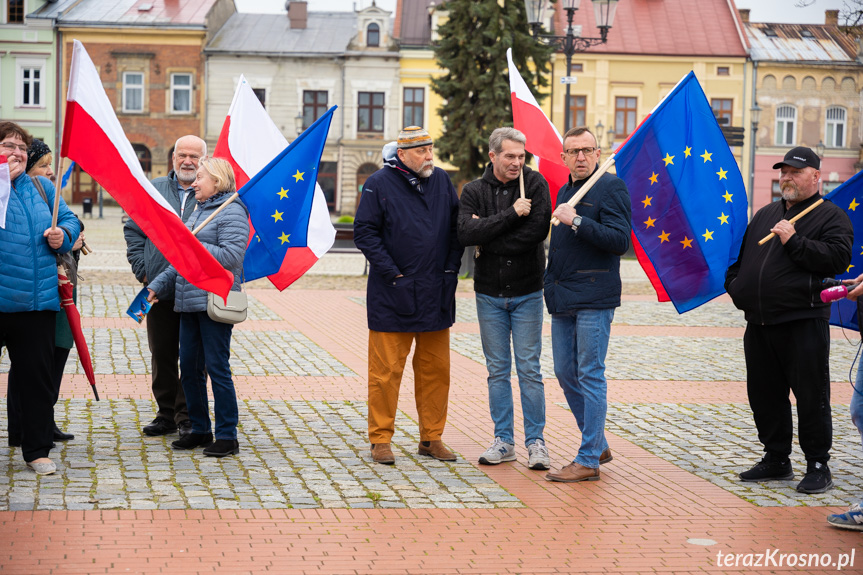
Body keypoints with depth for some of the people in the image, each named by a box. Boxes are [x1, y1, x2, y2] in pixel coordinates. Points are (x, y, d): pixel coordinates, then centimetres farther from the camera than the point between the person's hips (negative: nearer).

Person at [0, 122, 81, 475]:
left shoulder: (41, 188, 15)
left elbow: (70, 221, 20)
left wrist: (64, 234, -1)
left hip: (36, 301, 4)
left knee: (36, 376, 6)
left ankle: (37, 449, 15)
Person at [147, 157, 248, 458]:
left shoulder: (232, 210, -8)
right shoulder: (199, 211, 18)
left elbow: (232, 255, -20)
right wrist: (158, 285, 17)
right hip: (189, 301, 9)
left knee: (217, 368, -5)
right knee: (189, 368, 11)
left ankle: (227, 436, 2)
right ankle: (200, 430, 22)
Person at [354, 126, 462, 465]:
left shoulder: (441, 181, 9)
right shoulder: (379, 184, -5)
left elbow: (457, 227, 15)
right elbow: (364, 233, -7)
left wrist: (451, 268, 6)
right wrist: (391, 272, -11)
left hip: (436, 294, 5)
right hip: (392, 295, -4)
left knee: (436, 369, 9)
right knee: (386, 371, -1)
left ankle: (431, 438, 19)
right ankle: (380, 440, 9)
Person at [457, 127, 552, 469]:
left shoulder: (535, 184, -5)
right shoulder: (474, 191, 1)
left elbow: (538, 230, -18)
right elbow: (466, 234, -16)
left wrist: (488, 244, -14)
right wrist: (511, 214, -20)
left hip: (526, 293, -2)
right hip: (489, 294, 2)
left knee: (529, 369, 0)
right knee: (497, 370, 8)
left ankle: (535, 441, 8)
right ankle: (503, 441, 16)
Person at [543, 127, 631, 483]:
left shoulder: (611, 187, -6)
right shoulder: (565, 191, 18)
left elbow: (620, 240, -18)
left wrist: (576, 221, -21)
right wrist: (551, 283, 16)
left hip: (594, 299, -8)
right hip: (563, 299, 8)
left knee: (590, 376, -6)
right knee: (566, 374, 11)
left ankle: (588, 460, -1)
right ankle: (598, 444, 25)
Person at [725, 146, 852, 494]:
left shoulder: (831, 217, 0)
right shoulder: (766, 214, 20)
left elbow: (836, 259, -15)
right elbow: (742, 252, 29)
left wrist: (794, 241, -17)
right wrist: (734, 284, 14)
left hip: (803, 323, -7)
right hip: (759, 322, 7)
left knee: (811, 397, -3)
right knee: (765, 396, 11)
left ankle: (818, 466, 5)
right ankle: (776, 459, 23)